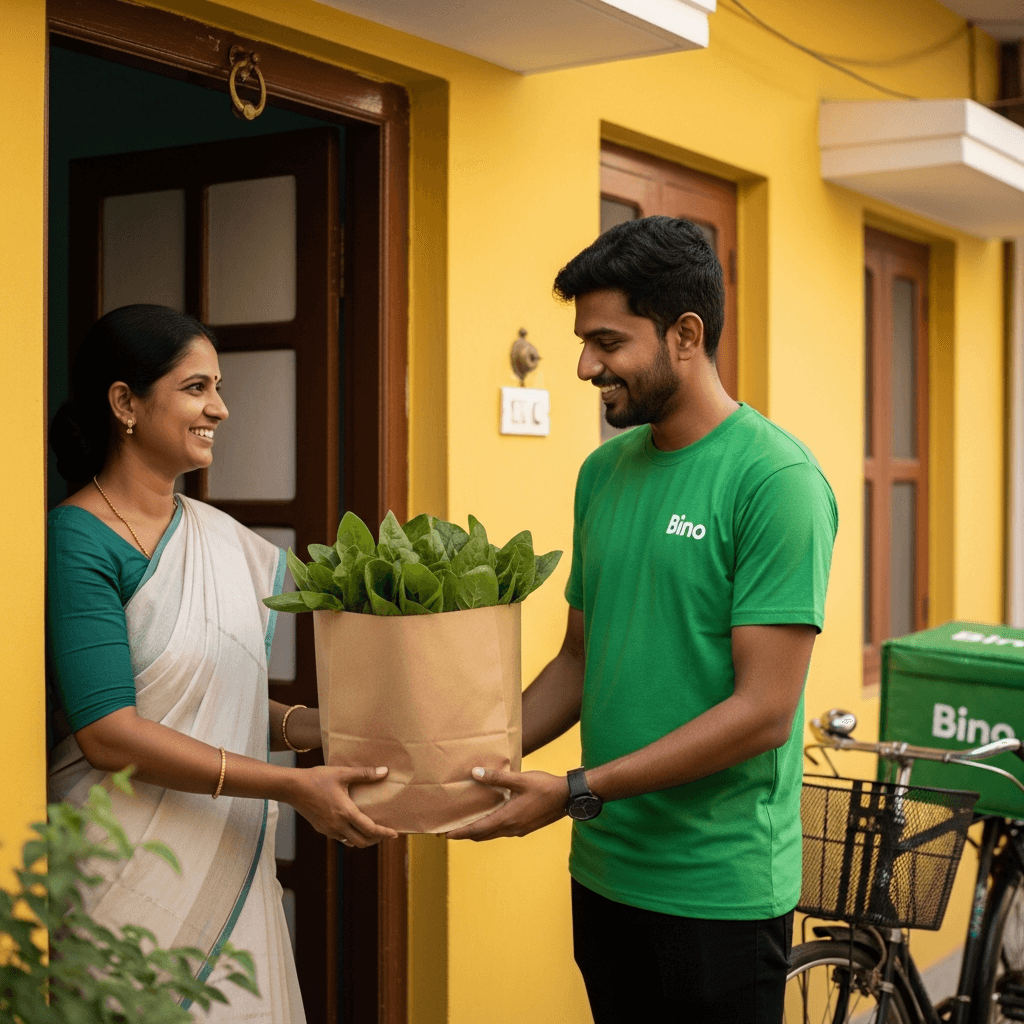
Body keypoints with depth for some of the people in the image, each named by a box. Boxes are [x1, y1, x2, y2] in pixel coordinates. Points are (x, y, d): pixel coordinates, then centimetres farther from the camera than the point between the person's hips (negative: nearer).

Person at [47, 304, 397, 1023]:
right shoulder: (78, 542, -13)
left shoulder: (225, 540, 9)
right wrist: (291, 787, -20)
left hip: (227, 874, 7)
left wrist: (313, 727, -4)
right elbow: (108, 734, -19)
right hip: (127, 876, -7)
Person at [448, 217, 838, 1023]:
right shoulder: (605, 470, 7)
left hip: (719, 890, -6)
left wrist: (577, 793, -20)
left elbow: (763, 712, -19)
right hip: (604, 873, 6)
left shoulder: (775, 478, -15)